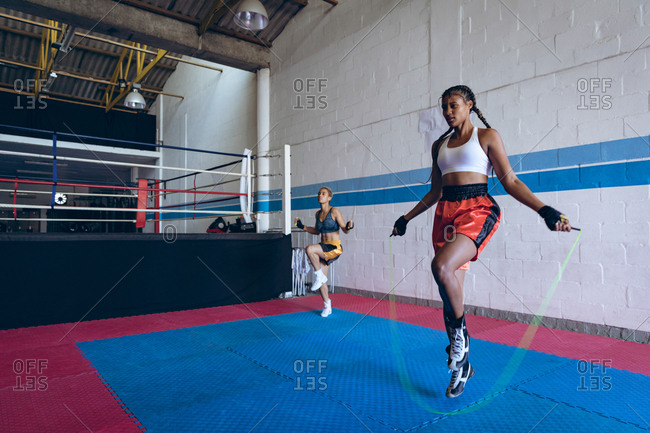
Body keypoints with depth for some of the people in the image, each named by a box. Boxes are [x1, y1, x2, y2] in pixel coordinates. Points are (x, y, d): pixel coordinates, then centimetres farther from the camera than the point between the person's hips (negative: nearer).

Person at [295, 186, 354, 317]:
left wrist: (349, 226, -30)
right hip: (323, 248, 7)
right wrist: (302, 227, 13)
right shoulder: (318, 214, 9)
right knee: (321, 280, 7)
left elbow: (345, 230, -9)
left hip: (334, 247, -7)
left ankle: (320, 276, -11)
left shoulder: (334, 211, -10)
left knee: (309, 249, -31)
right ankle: (327, 306, 25)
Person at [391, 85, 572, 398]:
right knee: (450, 290, 4)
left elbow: (509, 180, -1)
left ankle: (460, 332, -4)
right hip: (445, 212, 6)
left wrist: (545, 211, -12)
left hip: (477, 209, -5)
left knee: (442, 266, -31)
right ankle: (461, 364, 21)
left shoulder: (487, 136, 4)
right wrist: (406, 218, 26)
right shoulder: (439, 145, 18)